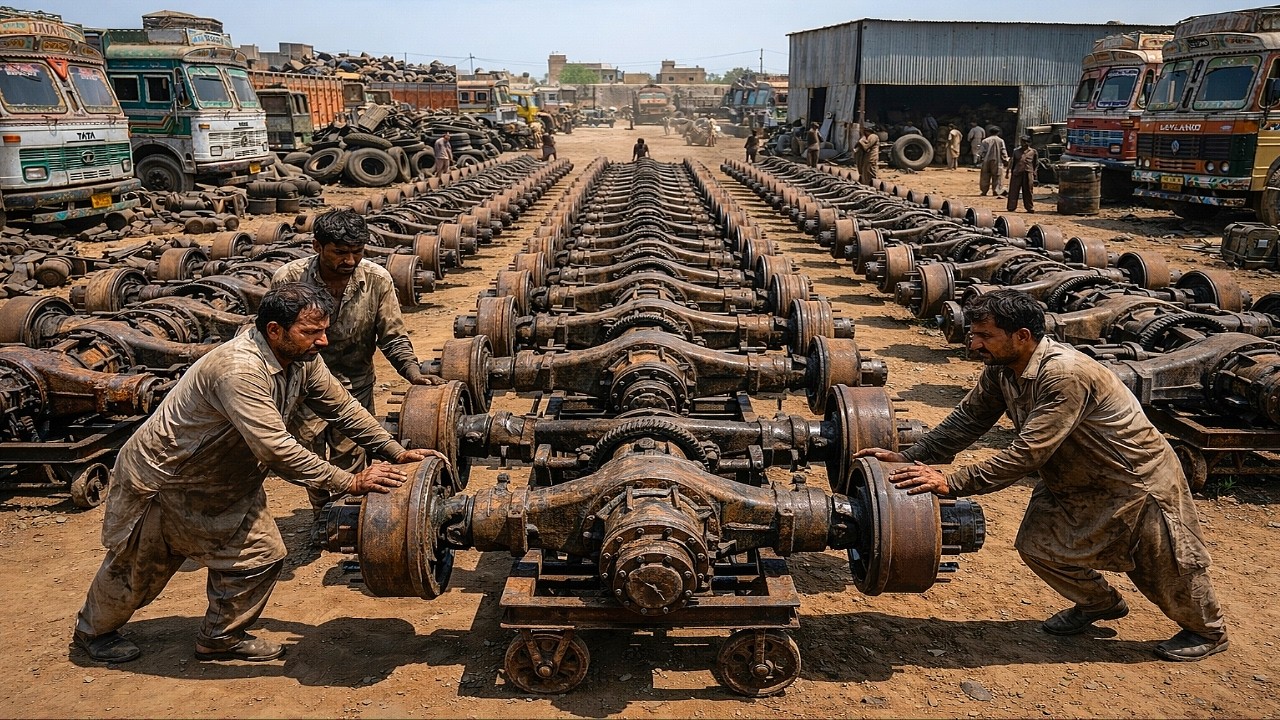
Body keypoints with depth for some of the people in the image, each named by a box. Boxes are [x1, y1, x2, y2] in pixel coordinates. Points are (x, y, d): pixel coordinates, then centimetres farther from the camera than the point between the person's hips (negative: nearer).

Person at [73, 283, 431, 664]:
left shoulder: (303, 360, -12)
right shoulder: (239, 369, -39)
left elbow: (342, 406, -1)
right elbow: (276, 449, -42)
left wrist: (397, 451, -7)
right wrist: (350, 482, -37)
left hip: (223, 479, 7)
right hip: (160, 478, -7)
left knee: (260, 554, 1)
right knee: (138, 564, 15)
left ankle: (221, 637, 24)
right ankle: (93, 630, 44)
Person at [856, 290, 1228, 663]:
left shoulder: (1065, 374, -37)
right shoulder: (1001, 369, -10)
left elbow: (1027, 453, -39)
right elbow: (966, 420, -5)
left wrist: (951, 483, -39)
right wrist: (908, 458, -16)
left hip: (1137, 476, -8)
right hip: (1072, 480, 8)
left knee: (1164, 566, 9)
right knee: (1037, 545, 5)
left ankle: (1208, 631, 39)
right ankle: (1099, 603, 33)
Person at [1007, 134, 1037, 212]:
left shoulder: (1033, 152, 6)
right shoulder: (1016, 151, 9)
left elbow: (1035, 164, 12)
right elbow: (1012, 162, 11)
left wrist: (1034, 174, 7)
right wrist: (1009, 171, 4)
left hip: (1028, 173, -1)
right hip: (1017, 173, 1)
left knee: (1027, 192, 3)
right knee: (1014, 191, 0)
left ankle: (1030, 207, 11)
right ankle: (1011, 207, 6)